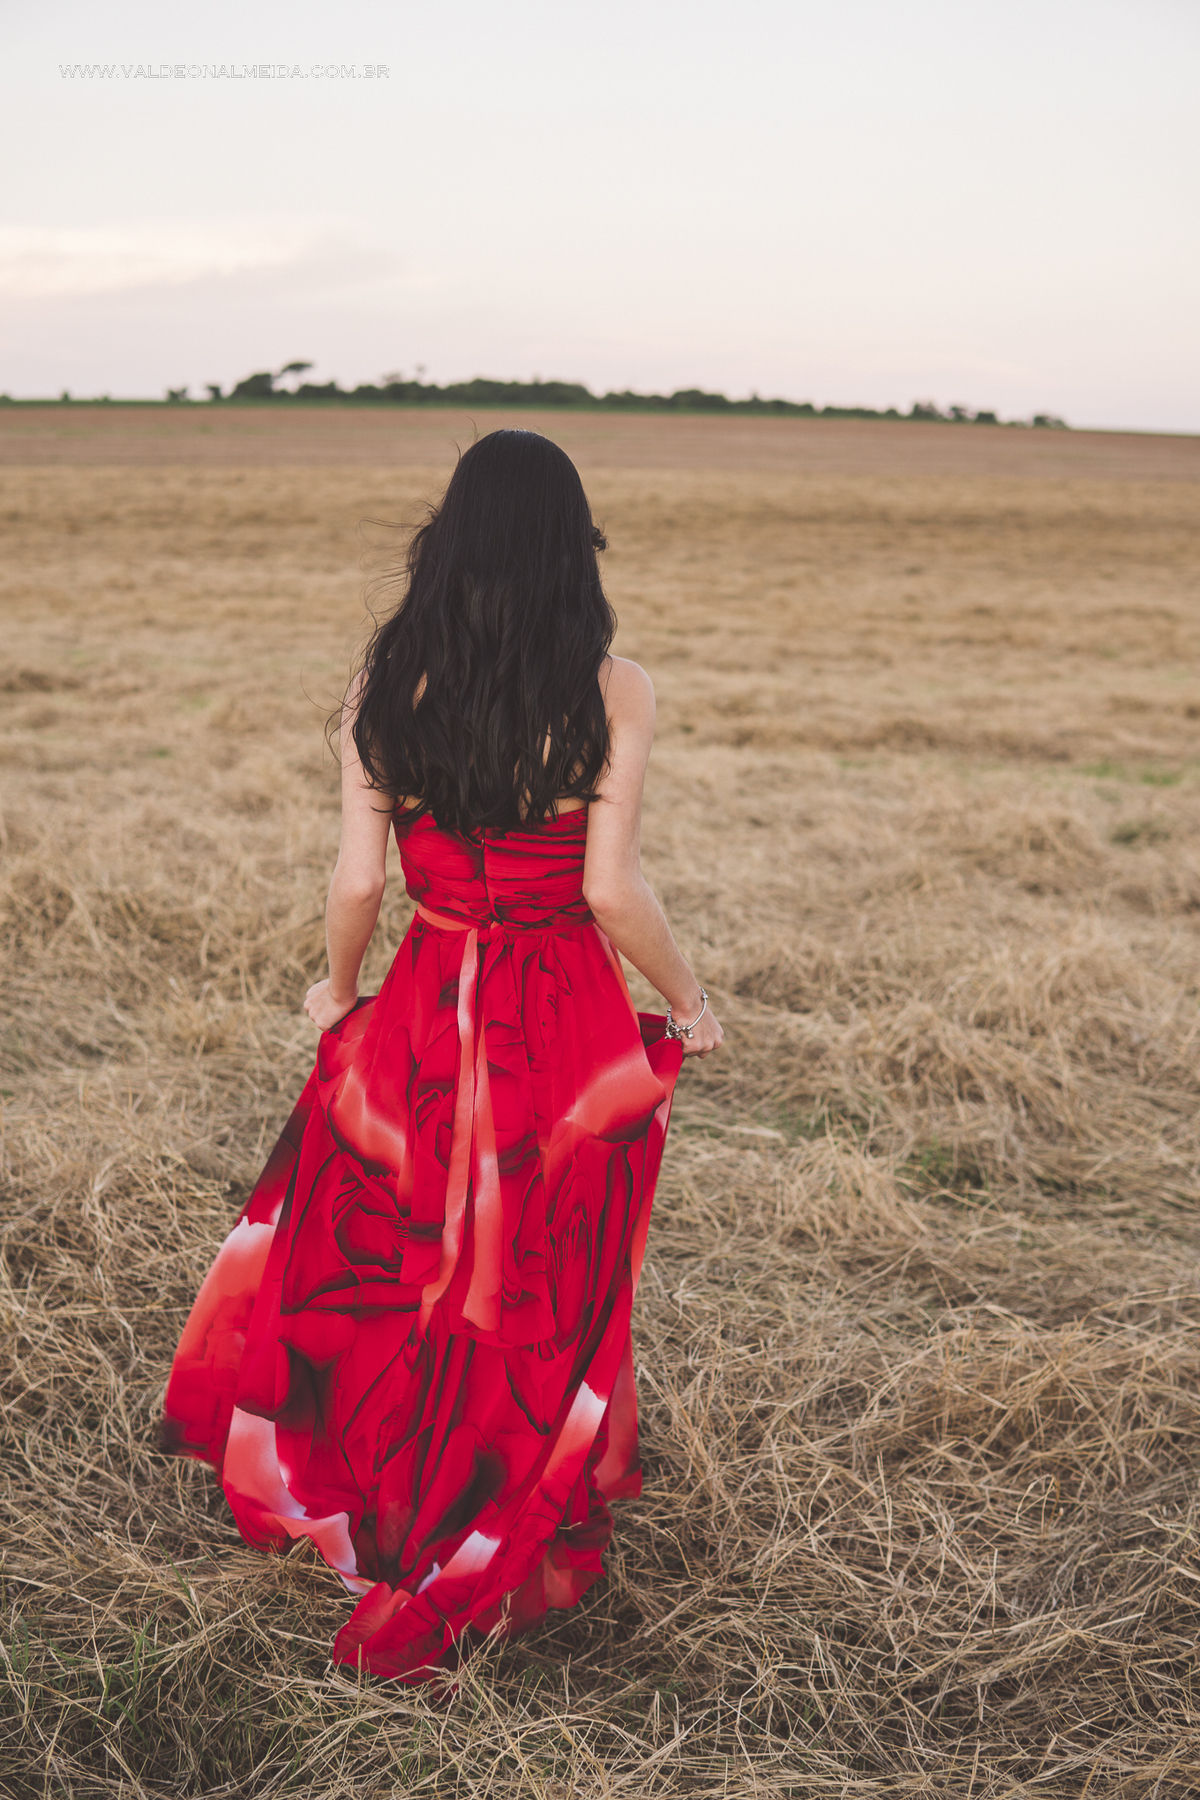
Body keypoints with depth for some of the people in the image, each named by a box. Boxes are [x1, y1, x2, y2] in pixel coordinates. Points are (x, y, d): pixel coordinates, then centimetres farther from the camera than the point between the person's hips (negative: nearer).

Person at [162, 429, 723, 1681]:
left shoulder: (384, 684, -5)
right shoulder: (611, 692, -13)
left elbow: (358, 881, -5)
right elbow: (612, 890, -15)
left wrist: (337, 990, 14)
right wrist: (689, 1002, 1)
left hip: (425, 1015, 2)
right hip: (566, 1021, -2)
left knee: (401, 1269, 23)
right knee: (546, 1290, 16)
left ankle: (383, 1518, 42)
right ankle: (511, 1563, 33)